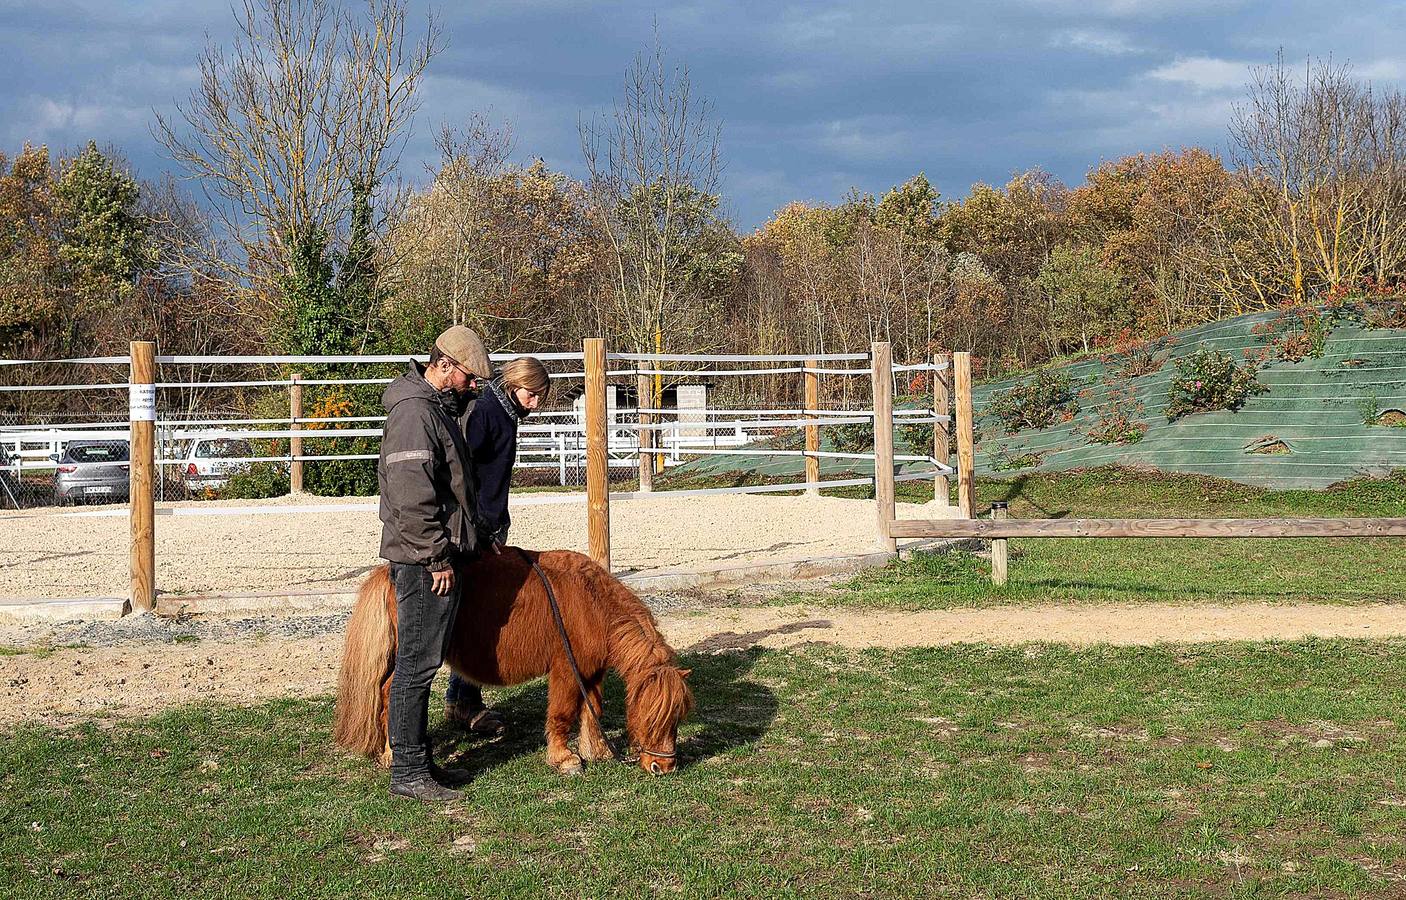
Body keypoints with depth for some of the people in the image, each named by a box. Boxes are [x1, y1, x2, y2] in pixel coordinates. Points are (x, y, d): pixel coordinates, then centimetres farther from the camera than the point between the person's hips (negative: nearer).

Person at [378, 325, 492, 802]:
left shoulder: (440, 408, 17)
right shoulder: (414, 412, -17)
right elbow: (411, 498, -23)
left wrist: (463, 544, 22)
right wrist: (437, 559, -20)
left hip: (441, 556, 11)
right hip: (424, 563, -11)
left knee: (421, 661, 15)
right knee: (417, 663, -6)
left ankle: (418, 759, 23)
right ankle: (408, 772, -1)